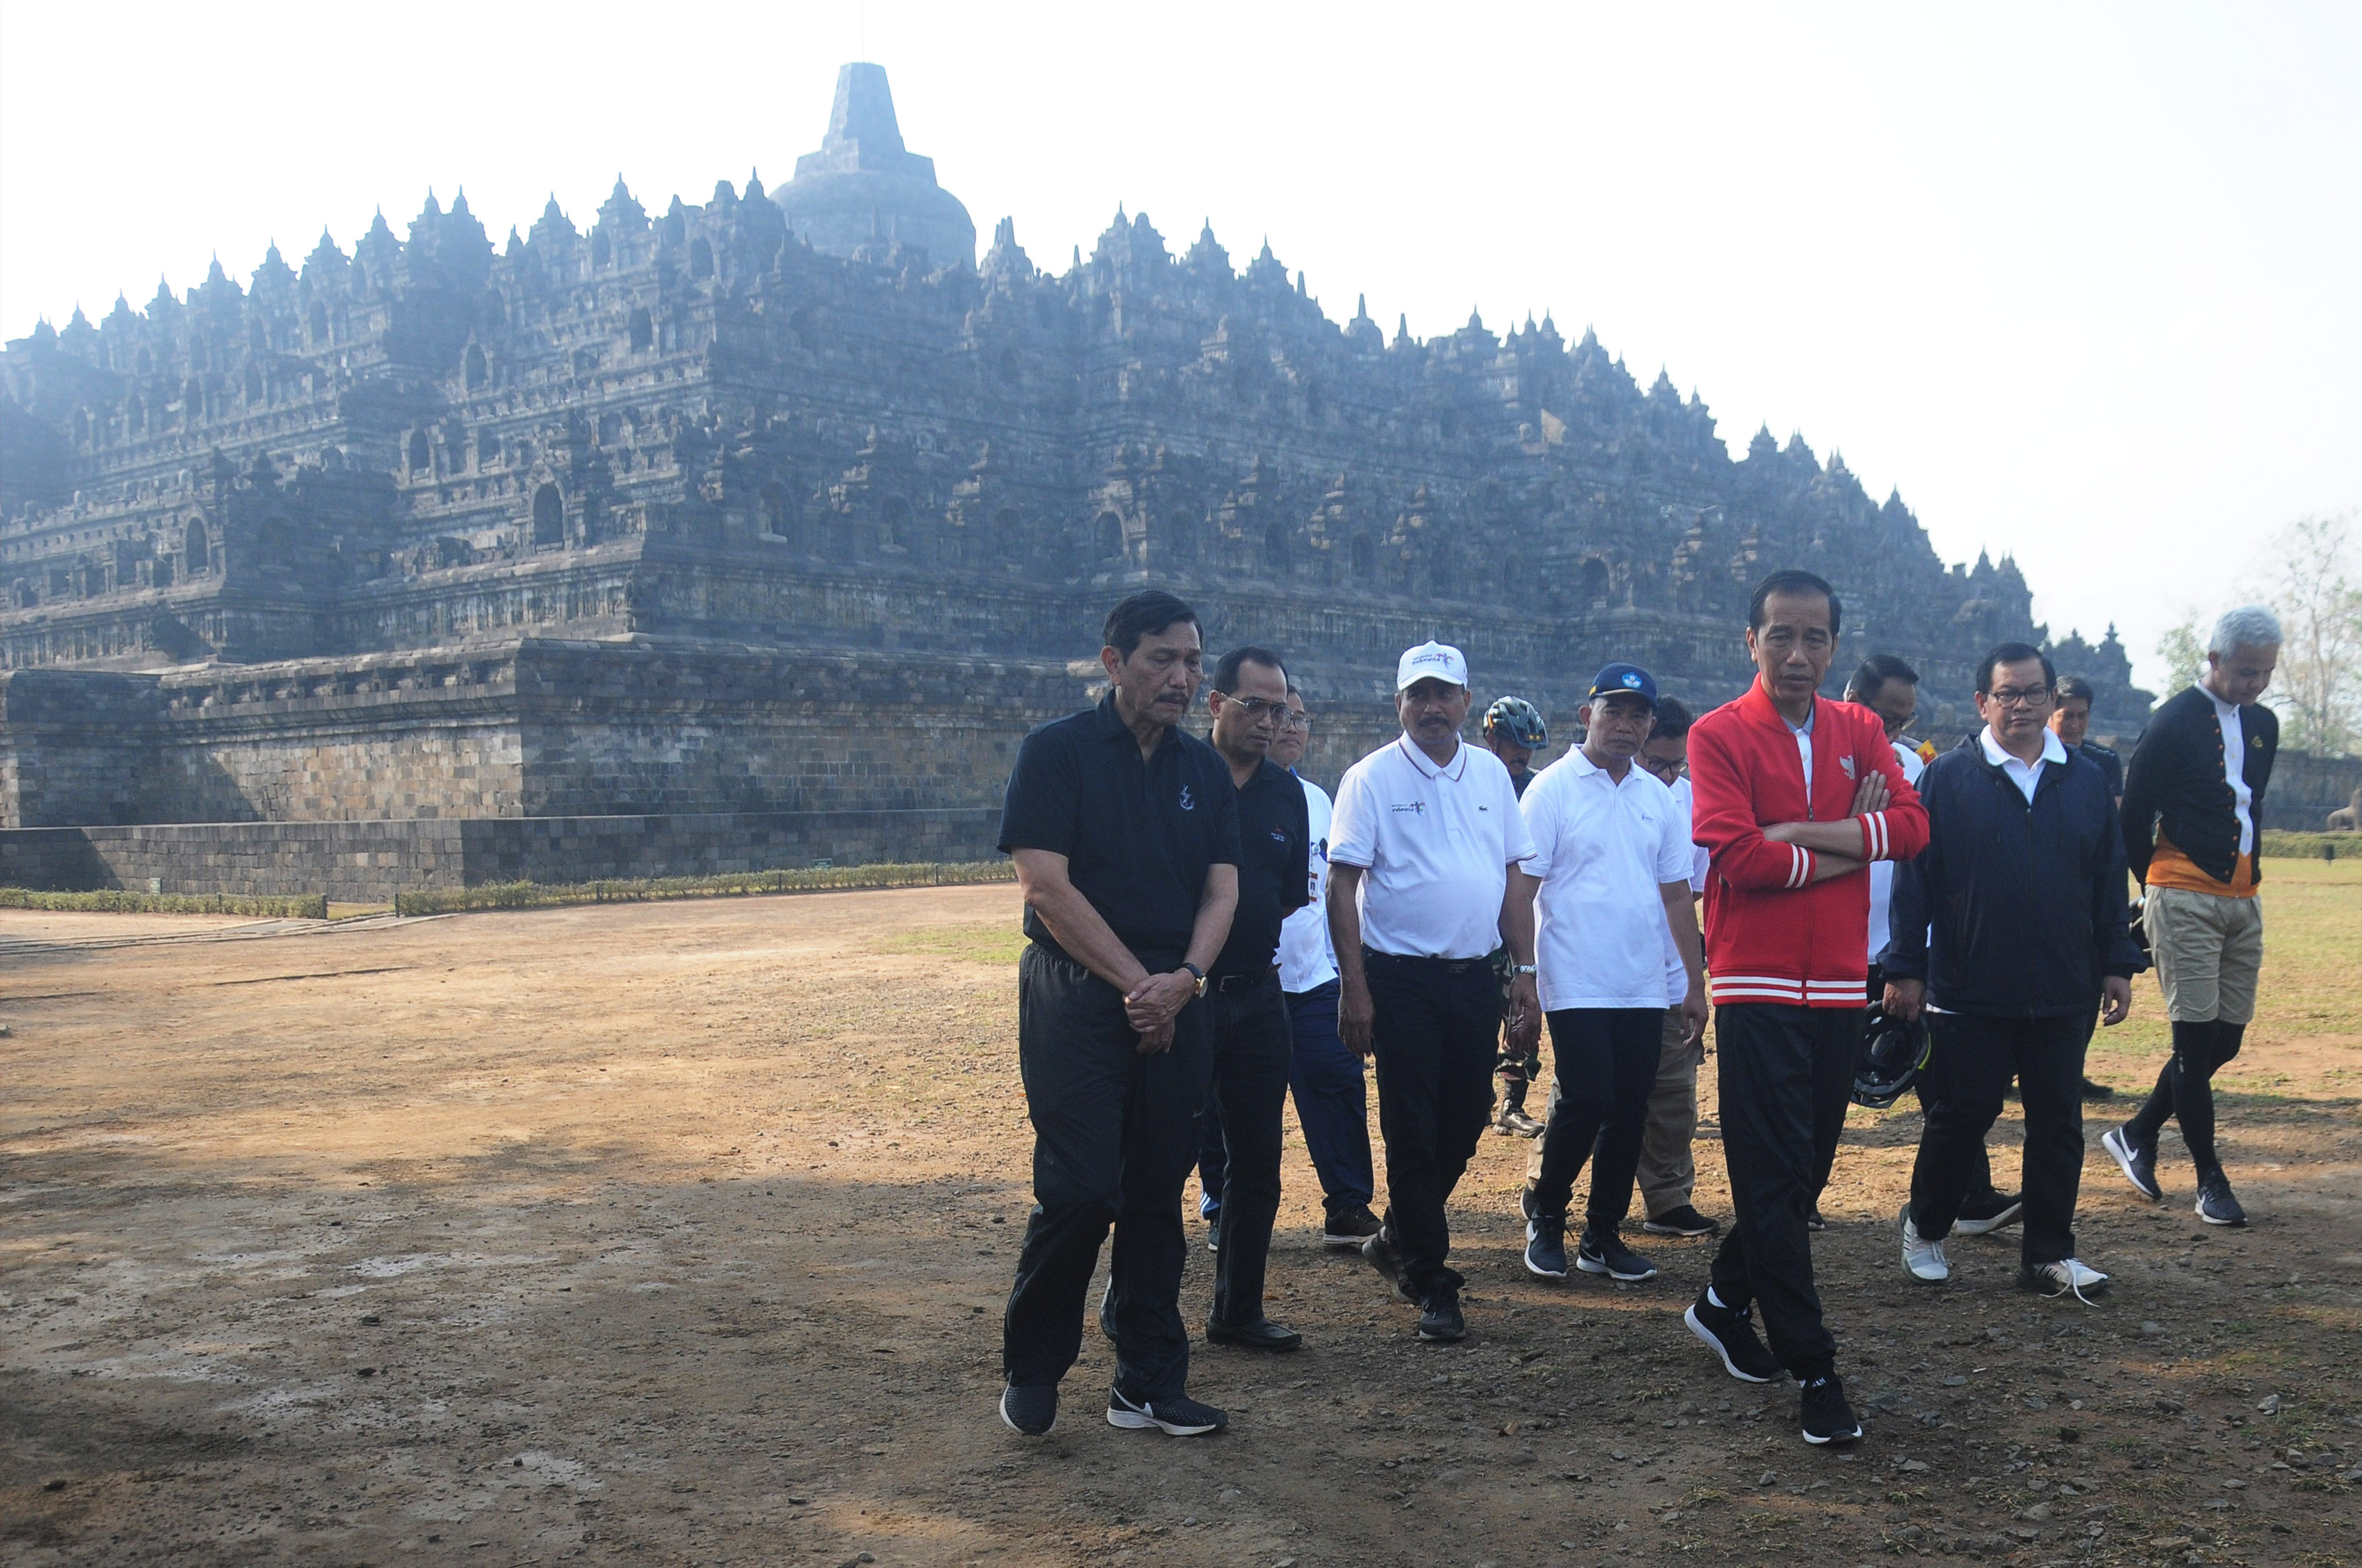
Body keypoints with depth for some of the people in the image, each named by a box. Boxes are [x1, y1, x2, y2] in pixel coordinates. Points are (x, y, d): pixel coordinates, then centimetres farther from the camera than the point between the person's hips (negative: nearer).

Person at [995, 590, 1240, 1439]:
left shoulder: (1204, 769, 13)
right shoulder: (1057, 752, -4)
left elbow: (1222, 886, 9)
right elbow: (1047, 886, -11)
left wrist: (1184, 978, -10)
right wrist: (1137, 984, -12)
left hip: (1175, 1007, 5)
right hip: (1075, 1000, -5)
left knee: (1157, 1197, 7)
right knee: (1080, 1188, -10)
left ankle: (1151, 1384, 16)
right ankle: (1031, 1369, 9)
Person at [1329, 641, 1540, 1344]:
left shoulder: (1491, 774, 10)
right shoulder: (1372, 778, -4)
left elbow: (1514, 876, 13)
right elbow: (1342, 885, -7)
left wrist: (1525, 972, 7)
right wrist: (1354, 988, -13)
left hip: (1476, 975, 5)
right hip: (1402, 976, -5)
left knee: (1463, 1125, 10)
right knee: (1412, 1133, 0)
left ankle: (1396, 1241, 31)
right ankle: (1431, 1285, 8)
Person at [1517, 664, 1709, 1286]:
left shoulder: (1657, 796, 12)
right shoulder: (1553, 788, -3)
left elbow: (1675, 892, 16)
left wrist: (1695, 980, 13)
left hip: (1644, 988, 5)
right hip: (1576, 984, -5)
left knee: (1630, 1111, 6)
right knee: (1585, 1102, -9)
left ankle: (1603, 1235, 18)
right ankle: (1546, 1221, 13)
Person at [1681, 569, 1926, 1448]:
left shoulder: (1858, 732, 11)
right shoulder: (1720, 735, -4)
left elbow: (1912, 824, -4)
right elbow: (1734, 855, -16)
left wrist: (1802, 832, -15)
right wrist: (1851, 847, -6)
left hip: (1838, 984, 5)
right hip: (1757, 985, -5)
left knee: (1805, 1168, 12)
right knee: (1774, 1175, -4)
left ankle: (1725, 1303, 32)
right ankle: (1812, 1369, 2)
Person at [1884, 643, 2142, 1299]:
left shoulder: (2086, 780, 9)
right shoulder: (1947, 778, -2)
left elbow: (2110, 882, 13)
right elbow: (1914, 877, -3)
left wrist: (2118, 965, 9)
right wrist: (1906, 968, -6)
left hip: (2064, 994, 3)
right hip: (1968, 993, -3)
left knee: (2059, 1124, 7)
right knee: (1961, 1116, 3)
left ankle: (2050, 1254, 17)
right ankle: (1924, 1228, 23)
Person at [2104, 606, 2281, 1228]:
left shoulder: (2263, 725, 12)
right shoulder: (2175, 723, -9)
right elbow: (2135, 814, -5)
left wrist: (2246, 870, 17)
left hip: (2242, 901, 7)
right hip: (2185, 901, -7)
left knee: (2225, 1039, 8)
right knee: (2196, 1038, -4)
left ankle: (2138, 1132, 24)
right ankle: (2210, 1180, 4)